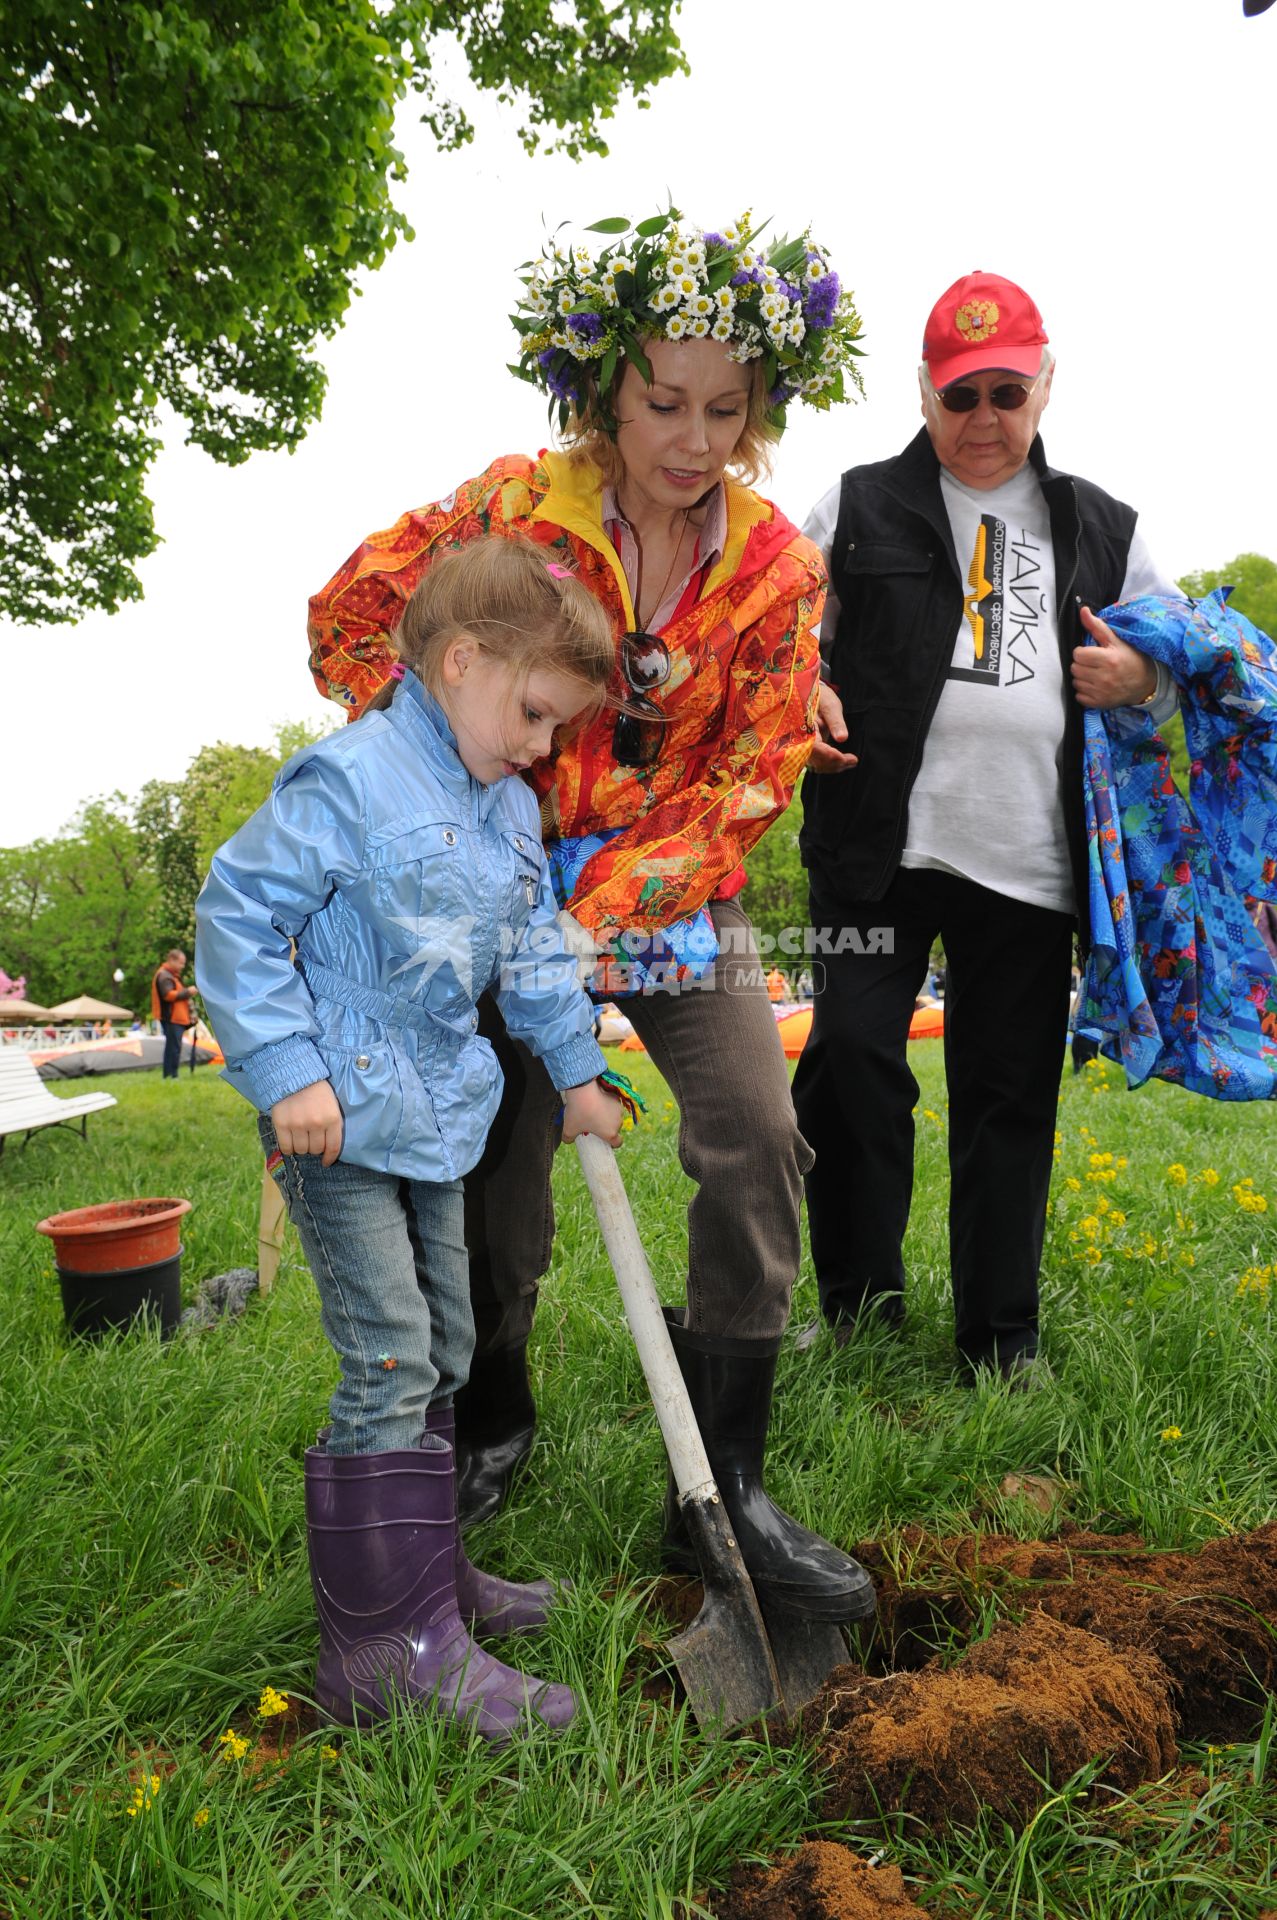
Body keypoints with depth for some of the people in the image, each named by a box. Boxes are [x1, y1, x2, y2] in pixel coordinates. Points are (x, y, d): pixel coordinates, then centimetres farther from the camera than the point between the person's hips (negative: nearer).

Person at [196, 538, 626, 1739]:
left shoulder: (510, 810, 11)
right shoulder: (351, 780, -16)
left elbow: (533, 950, 20)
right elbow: (236, 913, -17)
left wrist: (577, 1074, 21)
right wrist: (288, 1074, -21)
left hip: (434, 1117, 9)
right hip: (338, 1120, -9)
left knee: (442, 1352, 15)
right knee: (389, 1362, -9)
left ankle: (417, 1566, 32)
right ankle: (388, 1644, 4)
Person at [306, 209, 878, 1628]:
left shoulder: (777, 565, -5)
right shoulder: (515, 507, -9)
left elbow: (750, 776, -9)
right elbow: (349, 618, 1)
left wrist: (609, 909, -20)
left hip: (679, 889, 2)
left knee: (759, 1146, -13)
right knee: (499, 1166, 3)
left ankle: (722, 1489, 3)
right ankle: (490, 1428, 32)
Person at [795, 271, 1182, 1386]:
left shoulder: (1099, 529, 18)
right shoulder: (860, 507, 11)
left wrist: (1141, 678, 3)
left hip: (1028, 862, 2)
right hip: (882, 839, -2)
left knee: (1010, 1089, 6)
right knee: (854, 1051, -7)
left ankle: (1000, 1337, 20)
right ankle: (860, 1309, 14)